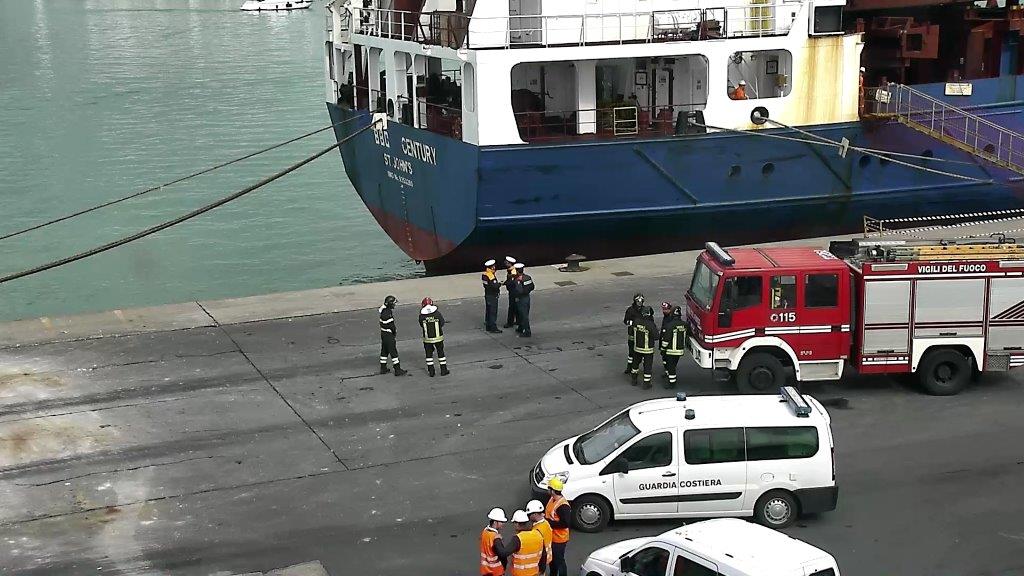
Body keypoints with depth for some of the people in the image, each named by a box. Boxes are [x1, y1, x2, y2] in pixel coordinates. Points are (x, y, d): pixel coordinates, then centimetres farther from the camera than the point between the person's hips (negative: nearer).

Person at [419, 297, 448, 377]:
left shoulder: (421, 316, -12)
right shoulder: (437, 313, -12)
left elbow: (421, 325, 3)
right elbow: (442, 323, 0)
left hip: (427, 339, 0)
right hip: (438, 337, 0)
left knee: (429, 354, 13)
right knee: (440, 353, 13)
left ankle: (431, 371, 14)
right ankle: (443, 370, 17)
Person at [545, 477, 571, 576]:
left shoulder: (563, 505, -28)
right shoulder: (552, 499, 2)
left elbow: (565, 523, -29)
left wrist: (549, 522, -26)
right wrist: (544, 517, -1)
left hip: (559, 539, -10)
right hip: (551, 537, 10)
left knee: (559, 561, 3)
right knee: (552, 560, 26)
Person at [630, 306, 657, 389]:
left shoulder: (636, 323, -10)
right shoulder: (651, 325, -24)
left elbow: (633, 333, 4)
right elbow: (656, 337, -18)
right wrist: (656, 330, -1)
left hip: (637, 348, 4)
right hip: (648, 350, -4)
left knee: (636, 363, 23)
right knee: (647, 366, 8)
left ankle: (634, 380, 35)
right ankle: (646, 383, 13)